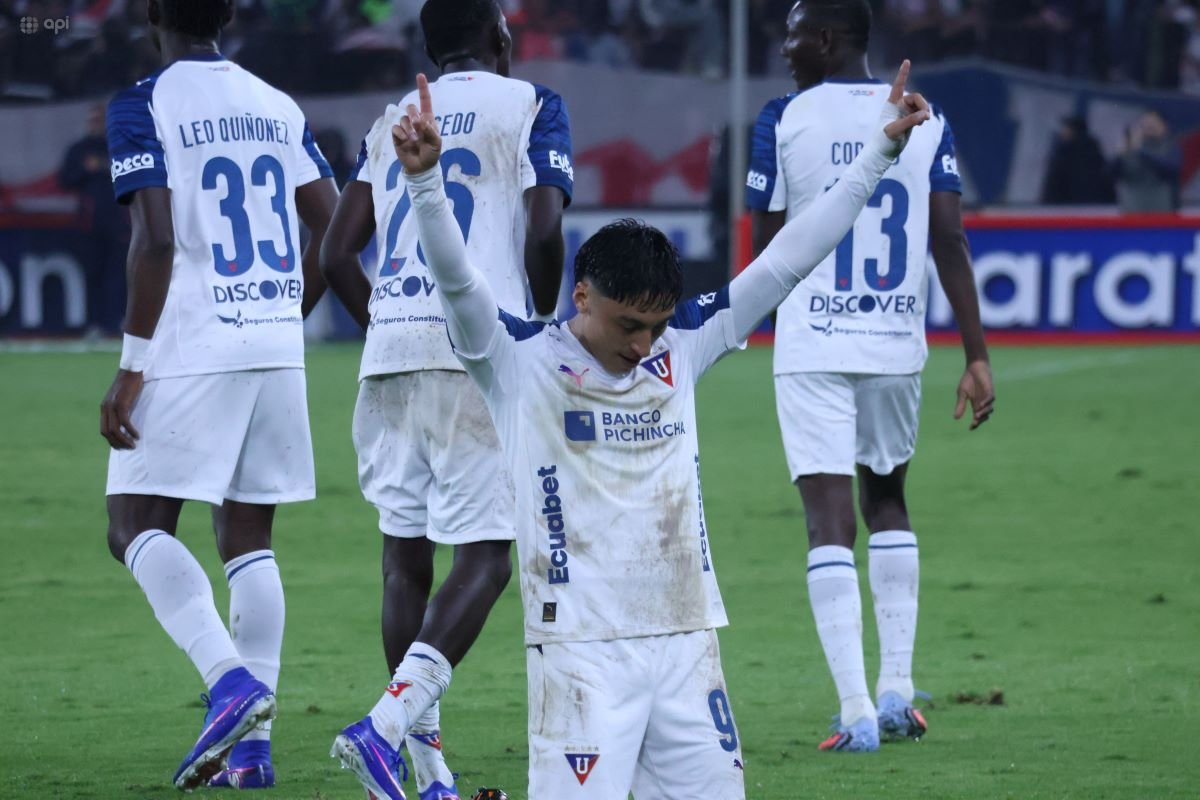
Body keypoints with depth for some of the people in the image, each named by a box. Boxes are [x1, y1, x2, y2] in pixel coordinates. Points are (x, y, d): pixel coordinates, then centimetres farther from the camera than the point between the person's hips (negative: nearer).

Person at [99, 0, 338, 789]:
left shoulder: (143, 105, -6)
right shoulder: (279, 107, 12)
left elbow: (156, 239, -15)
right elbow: (333, 233, 10)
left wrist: (133, 364, -12)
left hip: (190, 349, -6)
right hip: (276, 352, 6)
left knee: (139, 524, 1)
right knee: (247, 535, 10)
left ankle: (230, 679, -22)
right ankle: (253, 742, 4)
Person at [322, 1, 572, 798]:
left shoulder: (392, 121, 17)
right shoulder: (530, 107, 3)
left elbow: (337, 254, 12)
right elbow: (544, 231, -10)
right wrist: (546, 329, 5)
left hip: (390, 357, 5)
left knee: (407, 553, 11)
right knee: (486, 554, -5)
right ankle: (389, 722, -23)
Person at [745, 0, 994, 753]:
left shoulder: (784, 119, -5)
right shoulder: (923, 118, 2)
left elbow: (766, 251, 3)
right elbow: (951, 244, -4)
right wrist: (977, 357, -2)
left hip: (813, 348, -3)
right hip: (897, 345, 3)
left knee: (831, 519, -4)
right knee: (887, 497, 22)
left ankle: (858, 713, -11)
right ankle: (897, 690, 19)